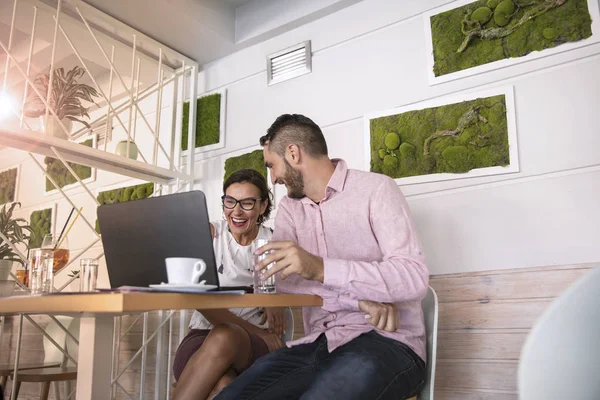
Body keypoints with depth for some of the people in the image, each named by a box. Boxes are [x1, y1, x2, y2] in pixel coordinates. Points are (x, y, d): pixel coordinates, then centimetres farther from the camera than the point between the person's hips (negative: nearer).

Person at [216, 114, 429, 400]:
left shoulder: (376, 189, -4)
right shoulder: (289, 207, 13)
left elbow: (414, 277, -16)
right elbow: (285, 281, -2)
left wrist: (321, 268, -27)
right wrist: (359, 299, -17)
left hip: (386, 343, -4)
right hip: (318, 345, 4)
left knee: (359, 368, -38)